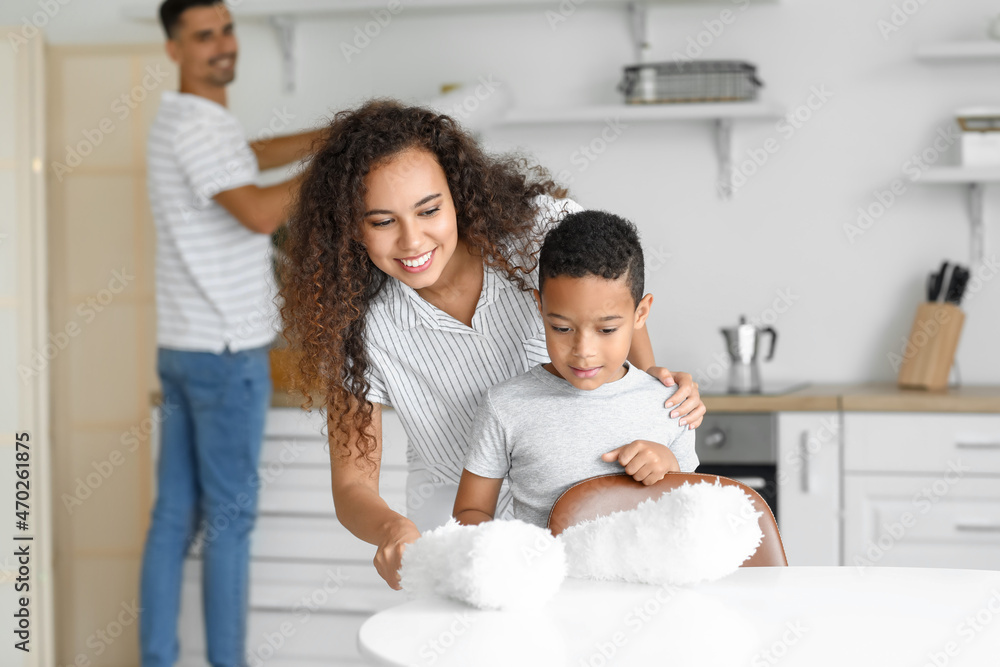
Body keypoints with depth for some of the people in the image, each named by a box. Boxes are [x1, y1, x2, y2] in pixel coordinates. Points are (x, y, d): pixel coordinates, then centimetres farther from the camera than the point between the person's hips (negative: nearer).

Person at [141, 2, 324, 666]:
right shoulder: (198, 125, -16)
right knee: (230, 516, -1)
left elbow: (255, 156, 32)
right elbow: (260, 213, -27)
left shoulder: (189, 118, 15)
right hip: (227, 353, -9)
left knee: (175, 515, 9)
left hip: (183, 349, 9)